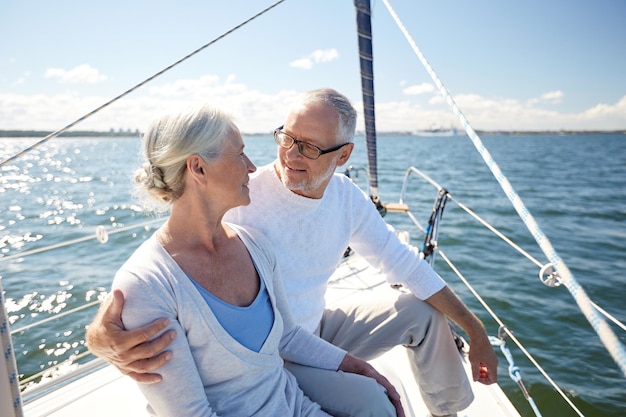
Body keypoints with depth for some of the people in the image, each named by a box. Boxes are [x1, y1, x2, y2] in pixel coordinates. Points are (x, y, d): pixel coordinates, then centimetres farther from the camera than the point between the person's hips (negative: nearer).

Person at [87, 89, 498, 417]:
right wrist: (102, 333, -51)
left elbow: (403, 261, -1)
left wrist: (476, 332, 0)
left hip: (317, 330, 6)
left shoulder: (347, 197, -8)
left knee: (422, 310, 3)